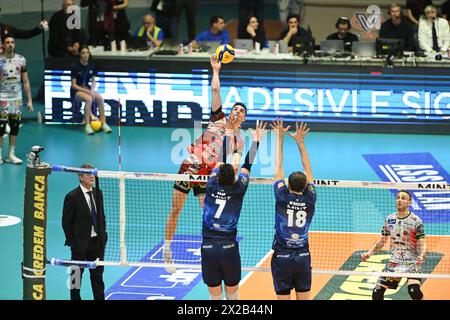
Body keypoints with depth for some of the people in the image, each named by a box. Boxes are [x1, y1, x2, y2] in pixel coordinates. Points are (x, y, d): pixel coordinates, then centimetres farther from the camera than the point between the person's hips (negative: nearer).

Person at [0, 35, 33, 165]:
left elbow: (26, 82, 9)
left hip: (17, 99, 3)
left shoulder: (21, 60, 5)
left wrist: (29, 100, 5)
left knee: (15, 127, 6)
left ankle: (11, 154, 15)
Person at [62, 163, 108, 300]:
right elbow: (66, 222, -8)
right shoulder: (72, 196, -11)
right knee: (76, 275, 7)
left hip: (97, 242, 5)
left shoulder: (98, 193, 7)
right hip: (80, 243, -5)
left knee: (97, 275, 11)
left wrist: (103, 235, 7)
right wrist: (72, 241, -11)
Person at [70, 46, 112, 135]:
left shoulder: (91, 65, 2)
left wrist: (92, 90, -12)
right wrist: (87, 91, -22)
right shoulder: (75, 66, -14)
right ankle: (87, 125, -32)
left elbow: (93, 80, 10)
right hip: (76, 91, -5)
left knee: (100, 98, -23)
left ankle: (104, 123, -19)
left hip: (87, 89, 5)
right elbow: (73, 85, -13)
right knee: (89, 99, -35)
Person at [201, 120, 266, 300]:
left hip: (208, 248, 1)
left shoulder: (212, 187, 2)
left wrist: (228, 134, 28)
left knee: (215, 297, 4)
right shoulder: (238, 191, -2)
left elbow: (221, 162, 16)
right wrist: (256, 140, 20)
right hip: (229, 248, -1)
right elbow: (247, 165, 8)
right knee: (232, 296, 10)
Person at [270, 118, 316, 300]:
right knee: (304, 299, 7)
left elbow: (278, 167, -3)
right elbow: (307, 169, 3)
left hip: (281, 258, -2)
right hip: (303, 258, 2)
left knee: (283, 299, 0)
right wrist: (300, 141, 8)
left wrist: (280, 138, 4)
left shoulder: (283, 198, -10)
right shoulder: (309, 200, -5)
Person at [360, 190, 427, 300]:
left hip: (411, 262, -5)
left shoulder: (416, 221, -9)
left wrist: (421, 256, -31)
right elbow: (381, 241, 15)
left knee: (414, 291, -28)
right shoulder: (389, 219, 5)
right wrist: (370, 253, 1)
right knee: (377, 292, -1)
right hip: (394, 261, 5)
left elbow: (422, 244, -10)